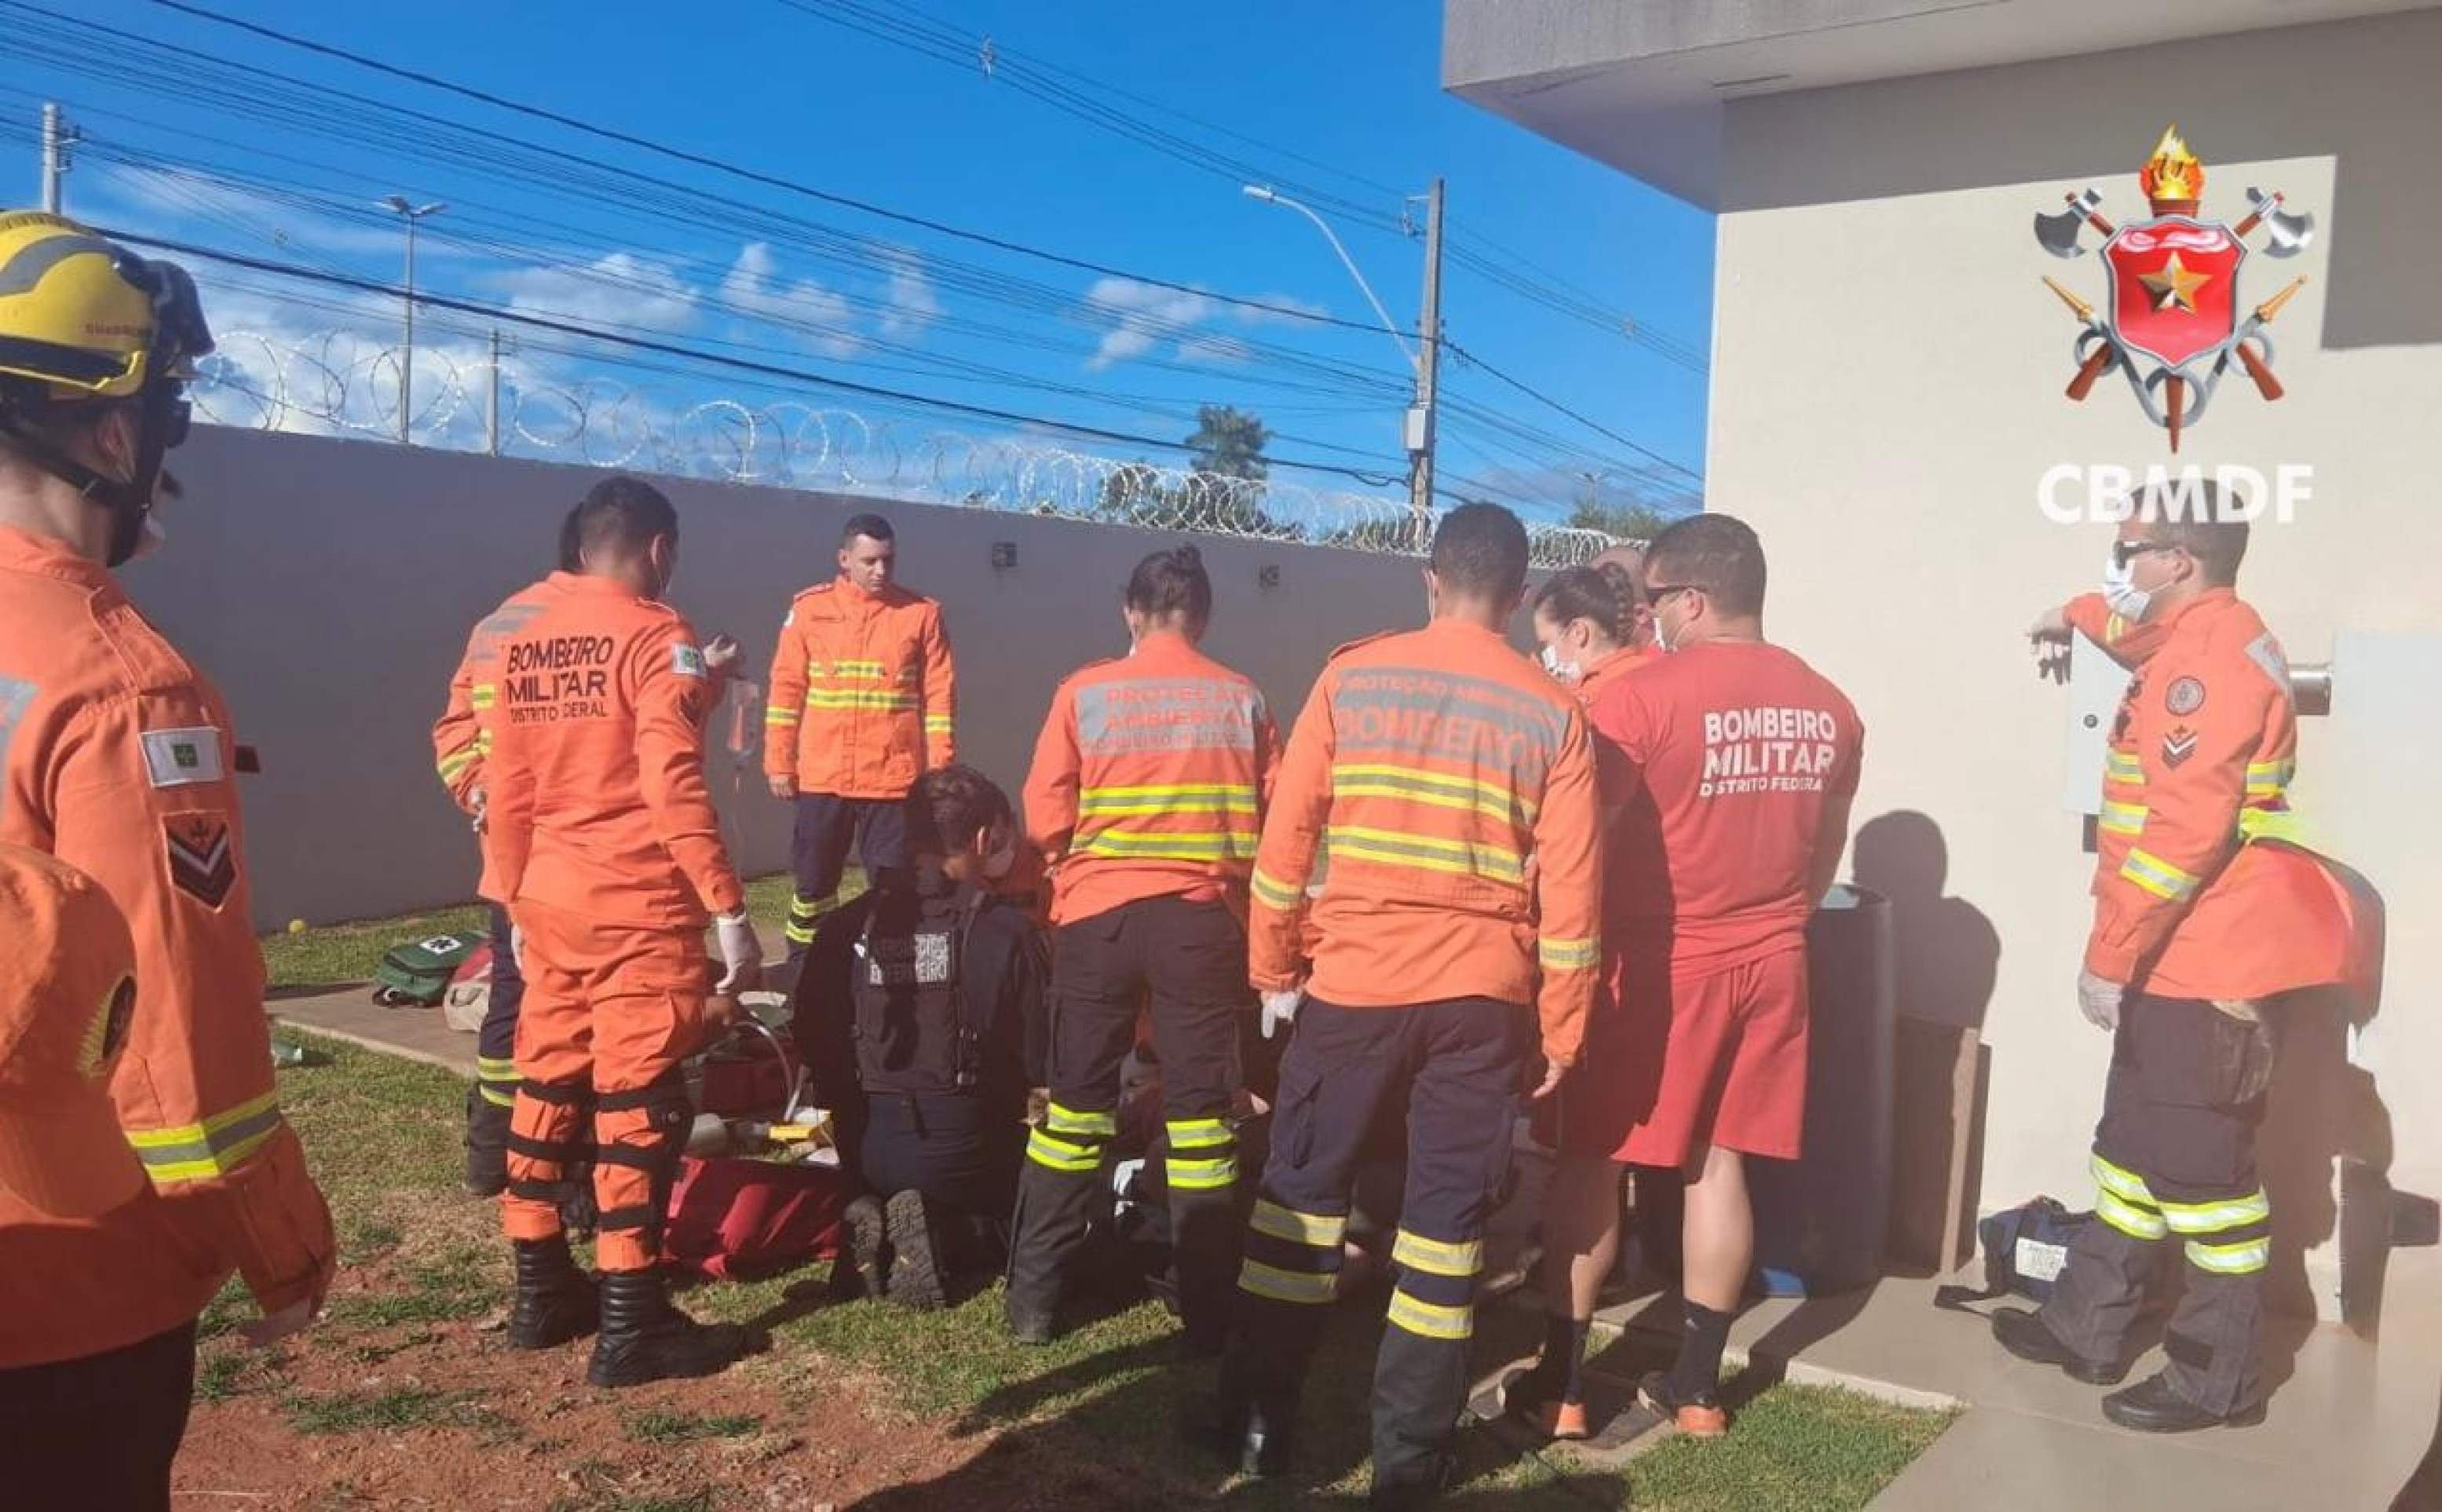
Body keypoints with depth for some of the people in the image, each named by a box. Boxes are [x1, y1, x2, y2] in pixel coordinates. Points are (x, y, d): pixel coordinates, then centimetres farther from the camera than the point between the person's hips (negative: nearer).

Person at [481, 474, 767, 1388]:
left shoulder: (523, 640, 10)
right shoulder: (653, 635, -11)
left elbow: (505, 793, 12)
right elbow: (675, 790, -19)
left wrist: (517, 901, 21)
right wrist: (729, 912, -16)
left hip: (551, 899, 7)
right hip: (637, 906, -7)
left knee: (547, 1087, 15)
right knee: (638, 1102, -3)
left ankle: (542, 1294, 26)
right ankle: (632, 1326, 2)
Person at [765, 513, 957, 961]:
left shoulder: (922, 613, 1)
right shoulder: (809, 608, 3)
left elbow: (940, 695, 1)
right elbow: (787, 687, 6)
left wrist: (940, 770, -3)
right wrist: (779, 762, 3)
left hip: (894, 780, -1)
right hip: (822, 778, 1)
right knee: (812, 884, 10)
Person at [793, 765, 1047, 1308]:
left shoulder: (848, 926, -3)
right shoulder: (1007, 928, -11)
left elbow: (813, 1039, 4)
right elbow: (1042, 1053, -9)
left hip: (867, 1147, 4)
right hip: (966, 1144, -4)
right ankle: (946, 1243, -10)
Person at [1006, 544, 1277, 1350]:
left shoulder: (1085, 692, -2)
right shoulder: (1242, 700, 2)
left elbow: (1046, 817, -3)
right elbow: (1270, 823, 4)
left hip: (1099, 914, 0)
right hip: (1204, 919, 0)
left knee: (1076, 1100, 11)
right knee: (1200, 1107, 8)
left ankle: (1035, 1297, 18)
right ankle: (1207, 1311, 14)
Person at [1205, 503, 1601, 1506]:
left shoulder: (1352, 677, 0)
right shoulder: (1552, 714, 1)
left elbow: (1286, 835, 0)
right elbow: (1568, 890, 0)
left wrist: (1273, 967, 11)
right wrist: (1560, 1028, 7)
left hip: (1353, 979, 0)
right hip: (1483, 995, 1)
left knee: (1301, 1190, 12)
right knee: (1445, 1217, 8)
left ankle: (1258, 1423, 19)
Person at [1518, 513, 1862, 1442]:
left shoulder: (1643, 697, -15)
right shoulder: (1829, 709, 5)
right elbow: (1825, 853, 15)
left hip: (1655, 965, -5)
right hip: (1769, 964, 6)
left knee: (1588, 1164, 6)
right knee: (1719, 1165, 13)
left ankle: (1560, 1384, 12)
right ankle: (1696, 1385, 20)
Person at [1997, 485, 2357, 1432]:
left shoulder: (2215, 657, -19)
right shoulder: (2192, 640, 13)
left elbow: (2185, 834, -26)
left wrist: (2108, 955, -22)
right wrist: (2073, 618, 54)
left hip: (2212, 964, -11)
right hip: (2181, 956, 11)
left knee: (2199, 1167, -3)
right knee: (2136, 1147, 16)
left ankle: (2217, 1380, 9)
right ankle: (2086, 1328, 26)